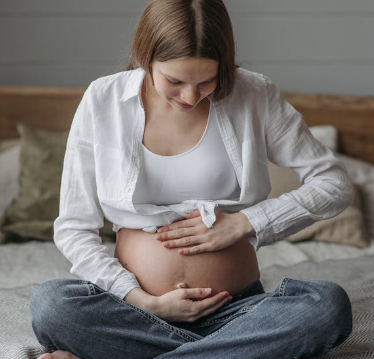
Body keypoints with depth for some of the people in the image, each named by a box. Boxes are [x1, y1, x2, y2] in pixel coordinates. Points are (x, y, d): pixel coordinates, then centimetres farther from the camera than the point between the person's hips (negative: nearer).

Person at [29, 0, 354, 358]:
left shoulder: (254, 95, -1)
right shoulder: (103, 100, -2)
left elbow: (335, 184, 3)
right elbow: (73, 227, 0)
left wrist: (244, 223, -9)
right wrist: (146, 303, -12)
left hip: (234, 310, 1)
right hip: (136, 306, -1)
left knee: (330, 304, -30)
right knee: (49, 304, -30)